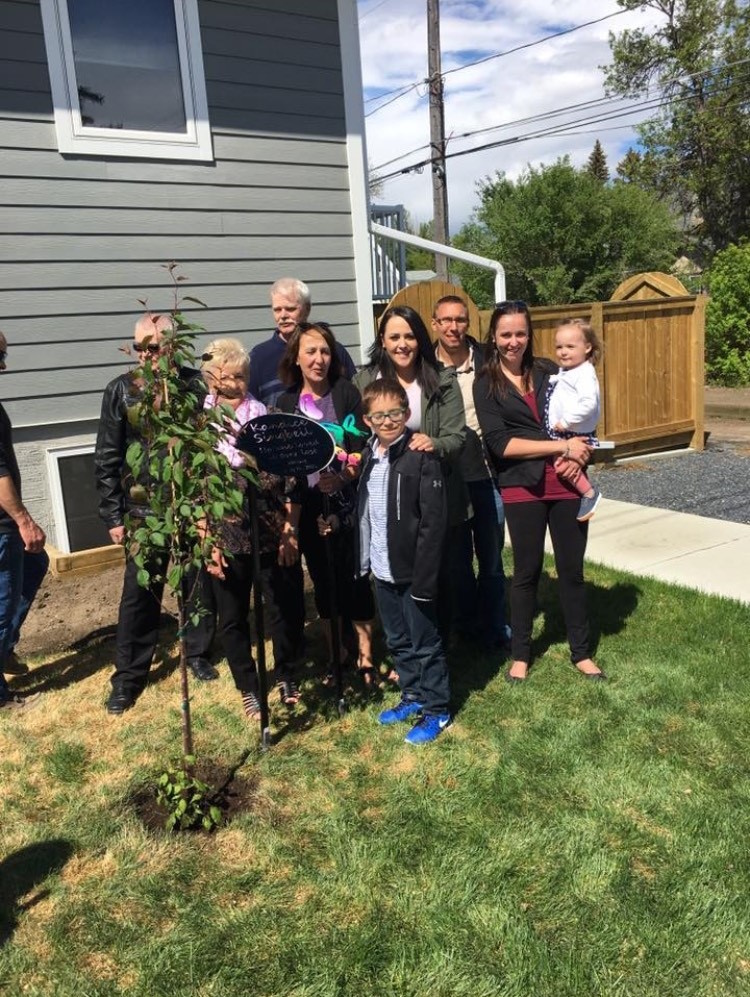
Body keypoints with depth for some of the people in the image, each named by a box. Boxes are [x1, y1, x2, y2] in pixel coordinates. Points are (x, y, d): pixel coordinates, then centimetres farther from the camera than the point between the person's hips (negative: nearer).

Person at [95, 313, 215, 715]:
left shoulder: (195, 385, -3)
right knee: (139, 593, 3)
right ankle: (128, 676, 17)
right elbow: (106, 459, 1)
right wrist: (113, 516, -1)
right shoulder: (120, 391, -1)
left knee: (198, 583, 11)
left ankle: (198, 654, 32)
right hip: (144, 510, 0)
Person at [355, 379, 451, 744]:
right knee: (398, 642, 20)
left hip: (412, 570, -7)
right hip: (382, 569, 7)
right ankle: (412, 697, 37)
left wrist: (424, 576, -20)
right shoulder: (367, 455, 7)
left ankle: (437, 710, 22)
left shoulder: (422, 456, -15)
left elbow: (434, 520, -18)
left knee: (425, 644, 7)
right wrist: (362, 560, 11)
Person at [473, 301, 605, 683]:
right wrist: (561, 446, -16)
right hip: (522, 487, -2)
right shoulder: (486, 384, -1)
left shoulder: (549, 371, 8)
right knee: (527, 571, 8)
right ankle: (520, 654, 24)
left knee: (571, 569, 9)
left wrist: (576, 457, -12)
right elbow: (499, 443, -12)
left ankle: (581, 653, 25)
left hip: (567, 482, 2)